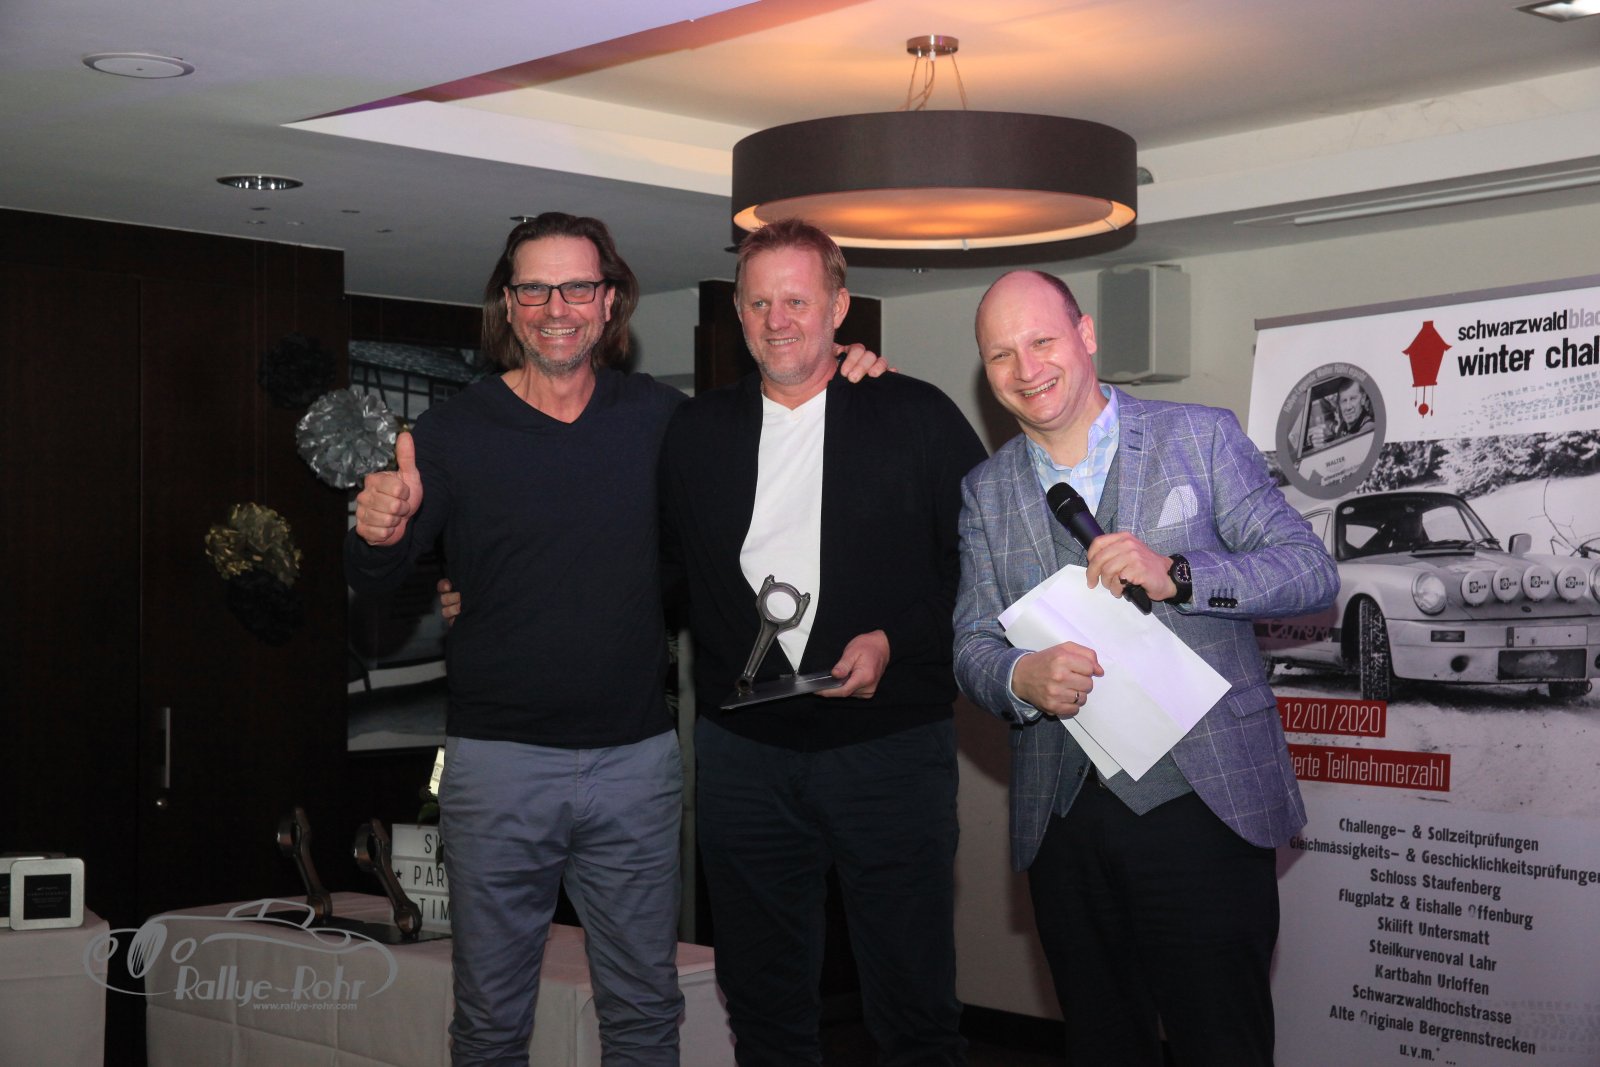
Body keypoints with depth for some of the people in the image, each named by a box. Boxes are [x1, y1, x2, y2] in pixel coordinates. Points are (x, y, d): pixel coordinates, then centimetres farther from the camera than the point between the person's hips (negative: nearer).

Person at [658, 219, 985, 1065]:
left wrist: (896, 642, -11)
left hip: (890, 742, -3)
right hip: (741, 751, 3)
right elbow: (661, 568, 19)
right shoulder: (695, 433, 9)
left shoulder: (919, 418, -1)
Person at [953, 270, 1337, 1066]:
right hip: (1062, 815, 3)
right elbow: (971, 642, 7)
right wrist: (1022, 678, -17)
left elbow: (1311, 573, -3)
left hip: (1203, 800, -3)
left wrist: (1176, 575, -19)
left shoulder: (1202, 438, 1)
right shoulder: (985, 492, 11)